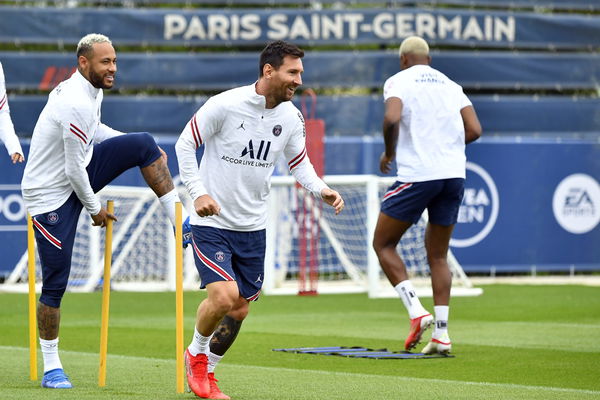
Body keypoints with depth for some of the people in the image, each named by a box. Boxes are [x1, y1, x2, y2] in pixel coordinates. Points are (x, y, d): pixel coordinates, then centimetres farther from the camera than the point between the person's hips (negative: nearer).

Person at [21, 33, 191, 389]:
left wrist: (146, 151, 17)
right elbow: (73, 169, -23)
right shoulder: (77, 104, -28)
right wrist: (94, 208, -8)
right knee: (55, 283, -4)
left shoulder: (90, 90, 1)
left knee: (144, 143, -3)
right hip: (51, 193, -9)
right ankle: (51, 366, 9)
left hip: (77, 175, 9)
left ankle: (180, 221, 0)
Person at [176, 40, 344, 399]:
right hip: (211, 222, -5)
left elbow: (299, 163, 13)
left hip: (252, 227, 6)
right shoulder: (225, 105, -17)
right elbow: (185, 144, -8)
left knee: (239, 309, 9)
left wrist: (322, 189, -6)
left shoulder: (292, 117, -1)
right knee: (224, 295, -21)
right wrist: (198, 192, -18)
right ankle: (196, 354, 8)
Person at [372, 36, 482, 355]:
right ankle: (441, 333, 6)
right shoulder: (450, 85, 17)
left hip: (418, 174, -5)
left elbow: (392, 118, -17)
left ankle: (417, 311, -8)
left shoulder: (399, 81, 2)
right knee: (437, 256, 15)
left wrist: (389, 152, 0)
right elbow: (474, 130, 8)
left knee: (383, 245, 9)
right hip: (454, 173, 5)